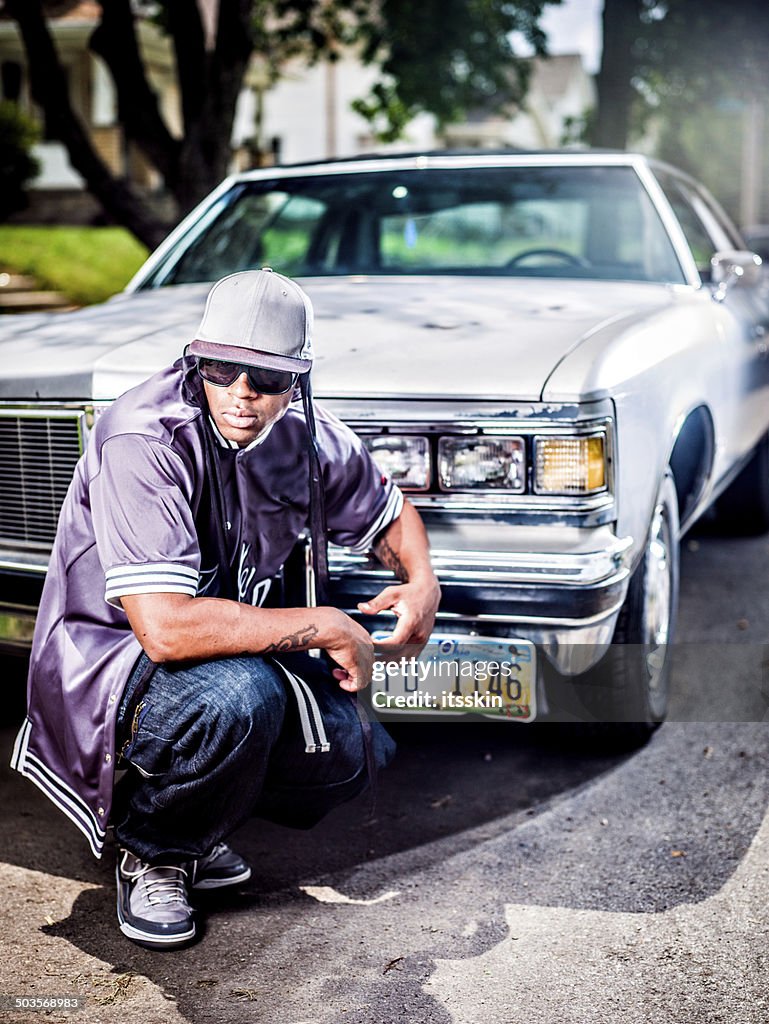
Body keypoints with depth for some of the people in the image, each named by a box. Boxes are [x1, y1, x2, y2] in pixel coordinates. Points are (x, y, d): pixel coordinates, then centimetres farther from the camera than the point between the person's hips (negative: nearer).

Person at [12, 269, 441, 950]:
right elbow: (167, 630, -36)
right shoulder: (143, 441, -27)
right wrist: (330, 629, -28)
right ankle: (150, 854, -4)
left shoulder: (305, 436, -5)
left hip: (240, 656, 7)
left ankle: (194, 829, 13)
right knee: (238, 696, -36)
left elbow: (389, 512, 15)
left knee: (358, 752, -14)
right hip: (106, 674, -6)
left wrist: (423, 583, -7)